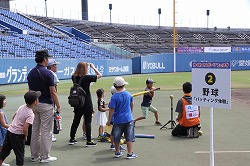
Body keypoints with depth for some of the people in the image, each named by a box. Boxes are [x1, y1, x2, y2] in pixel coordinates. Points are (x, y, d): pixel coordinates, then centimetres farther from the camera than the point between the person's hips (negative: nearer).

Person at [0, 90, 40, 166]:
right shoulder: (30, 114, -20)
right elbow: (25, 128, -26)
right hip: (18, 136, -7)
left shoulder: (21, 107, 3)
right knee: (20, 154, 7)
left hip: (9, 131, 7)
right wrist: (26, 136, -8)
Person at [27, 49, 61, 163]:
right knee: (45, 131, 0)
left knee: (35, 130, 12)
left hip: (34, 104, 7)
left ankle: (34, 156, 19)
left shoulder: (31, 73, 7)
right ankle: (44, 157, 5)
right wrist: (58, 106, -7)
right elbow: (53, 92, -15)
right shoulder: (48, 73, -14)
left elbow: (30, 90, 12)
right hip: (46, 105, -7)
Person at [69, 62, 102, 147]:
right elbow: (99, 75, -4)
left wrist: (85, 65, 21)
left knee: (76, 121, 15)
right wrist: (93, 67, 6)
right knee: (88, 122, 1)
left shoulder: (74, 77, -1)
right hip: (87, 104, -5)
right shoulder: (87, 77, -15)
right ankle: (89, 141, 6)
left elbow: (75, 73, 24)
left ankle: (72, 139, 24)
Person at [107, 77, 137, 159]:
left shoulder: (114, 97, -13)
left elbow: (112, 109, -12)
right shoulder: (128, 94, -1)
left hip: (118, 120, -2)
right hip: (128, 119, 2)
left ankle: (117, 152, 25)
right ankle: (130, 154, 6)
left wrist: (109, 120, -3)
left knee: (116, 137, 14)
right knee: (129, 137, 6)